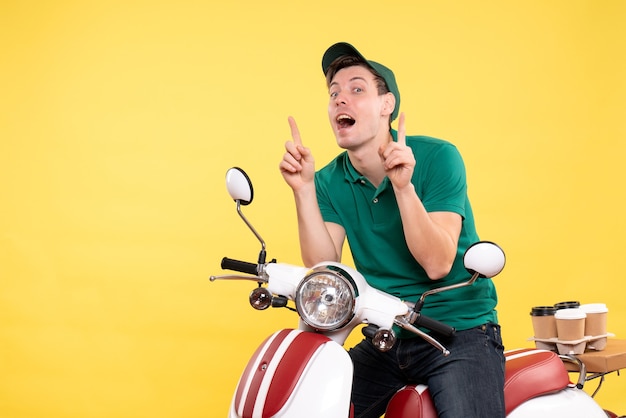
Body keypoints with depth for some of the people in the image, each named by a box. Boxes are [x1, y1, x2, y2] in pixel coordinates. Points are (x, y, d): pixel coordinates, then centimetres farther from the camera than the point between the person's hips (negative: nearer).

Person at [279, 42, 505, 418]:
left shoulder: (437, 157, -10)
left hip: (460, 333, -4)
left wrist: (404, 186, -30)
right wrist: (303, 189, -17)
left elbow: (437, 264, -18)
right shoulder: (331, 181, 2)